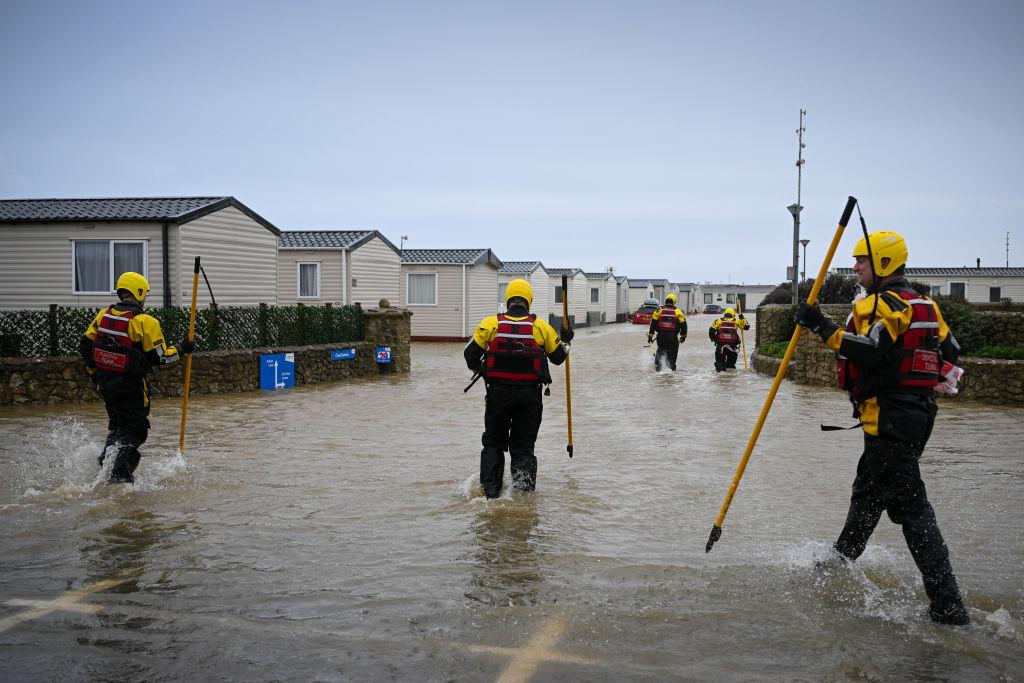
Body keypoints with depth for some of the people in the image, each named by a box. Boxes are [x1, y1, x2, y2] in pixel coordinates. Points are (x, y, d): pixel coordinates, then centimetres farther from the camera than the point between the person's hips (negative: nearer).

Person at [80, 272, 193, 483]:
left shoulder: (104, 315, 4)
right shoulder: (145, 321, -16)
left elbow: (85, 345, 9)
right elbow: (159, 357, -15)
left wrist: (94, 371, 21)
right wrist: (181, 350, -1)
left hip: (105, 382, 6)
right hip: (131, 385, -6)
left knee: (117, 424, 27)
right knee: (134, 428, 3)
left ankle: (107, 457, 18)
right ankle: (119, 474, -6)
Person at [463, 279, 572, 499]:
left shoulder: (490, 324, -4)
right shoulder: (541, 326, -1)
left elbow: (470, 354, -3)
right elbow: (558, 357, 9)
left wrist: (478, 368, 18)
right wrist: (565, 340, 28)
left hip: (498, 392, 0)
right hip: (529, 395, 0)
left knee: (493, 442, 16)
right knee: (524, 445, 13)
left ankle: (490, 491, 12)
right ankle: (524, 492, 10)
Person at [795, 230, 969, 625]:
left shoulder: (883, 303, -13)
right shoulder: (922, 304, 17)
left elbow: (871, 351, -29)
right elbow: (949, 353, 19)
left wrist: (823, 328, -27)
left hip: (890, 420, -11)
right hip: (917, 413, 11)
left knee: (909, 505, -9)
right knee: (868, 492, 23)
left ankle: (948, 605, -9)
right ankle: (839, 564, 39)